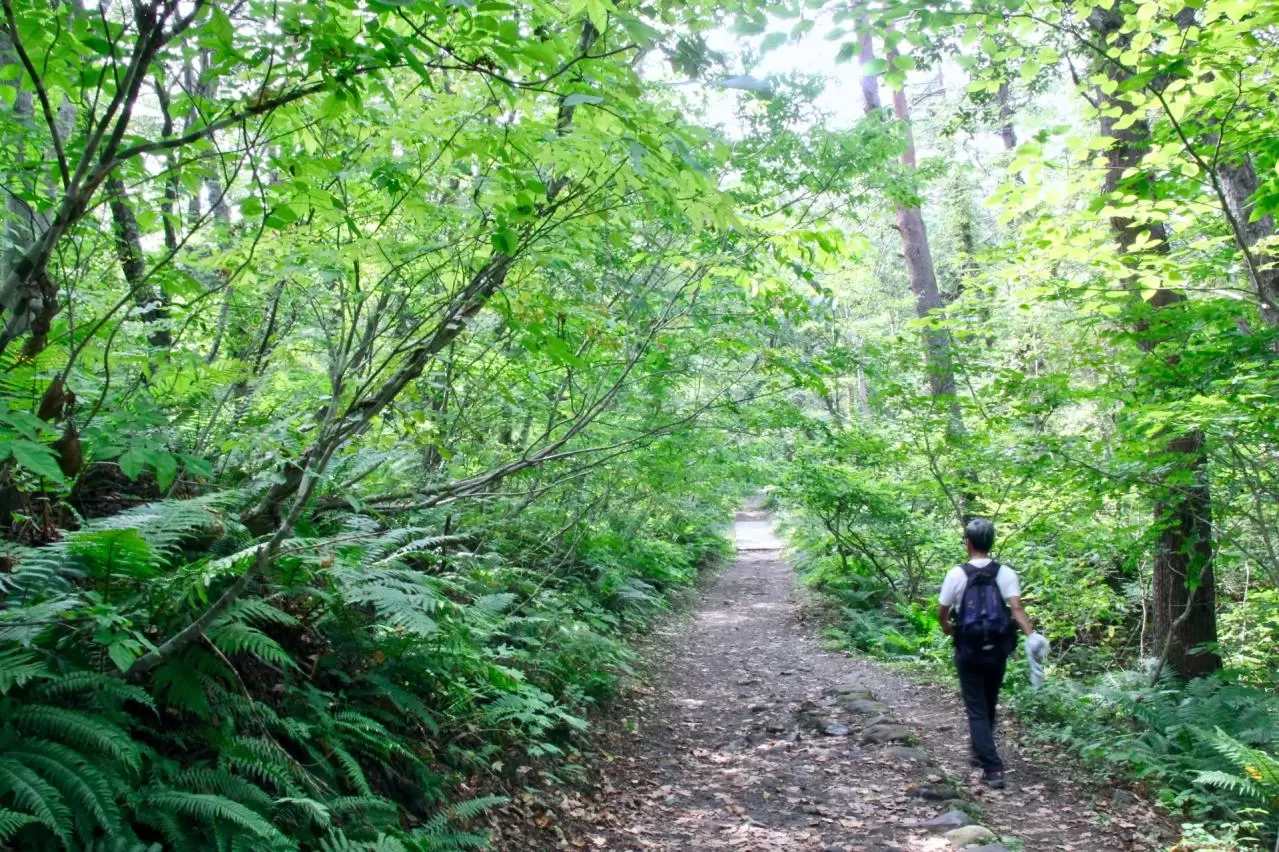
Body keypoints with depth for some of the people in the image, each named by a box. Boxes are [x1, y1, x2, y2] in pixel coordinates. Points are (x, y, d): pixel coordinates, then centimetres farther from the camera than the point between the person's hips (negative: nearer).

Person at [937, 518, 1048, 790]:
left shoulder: (957, 574, -9)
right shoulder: (1006, 574, -3)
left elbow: (942, 612, -2)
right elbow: (1017, 608, -17)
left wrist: (948, 629, 17)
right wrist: (1031, 635, -21)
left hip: (969, 651, -3)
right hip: (997, 650, 3)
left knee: (976, 710, 2)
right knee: (988, 705, 21)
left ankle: (993, 769, -7)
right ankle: (979, 752, 39)